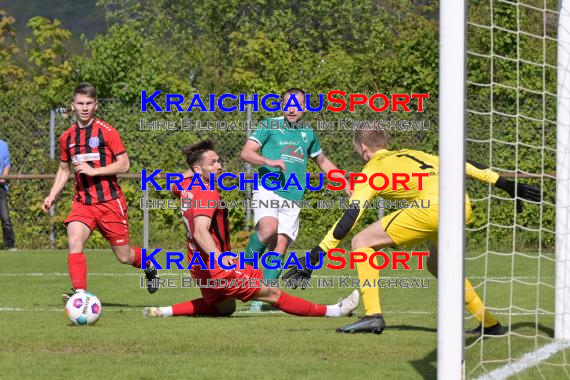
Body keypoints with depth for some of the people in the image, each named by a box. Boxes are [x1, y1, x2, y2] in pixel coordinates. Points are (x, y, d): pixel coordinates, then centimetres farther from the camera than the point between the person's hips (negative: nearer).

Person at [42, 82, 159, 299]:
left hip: (110, 202, -3)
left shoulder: (107, 132, -6)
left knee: (124, 257, 5)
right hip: (82, 202, 3)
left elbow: (124, 164, -9)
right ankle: (80, 293, -25)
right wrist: (52, 195, 8)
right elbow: (63, 170, 21)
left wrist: (93, 171, -18)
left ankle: (150, 267, 38)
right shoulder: (67, 137, 8)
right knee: (74, 241, -24)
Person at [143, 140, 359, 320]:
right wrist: (218, 256, -51)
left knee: (224, 308, 32)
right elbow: (201, 231, -37)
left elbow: (175, 188, 30)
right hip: (217, 270, -9)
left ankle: (165, 311, 22)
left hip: (198, 267, 9)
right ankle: (331, 311, 0)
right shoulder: (208, 194, -23)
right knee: (273, 294, -4)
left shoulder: (186, 186, 3)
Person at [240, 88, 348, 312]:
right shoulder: (269, 126, 7)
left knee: (279, 247, -8)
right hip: (268, 189, -4)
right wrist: (269, 161, -19)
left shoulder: (308, 134, 21)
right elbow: (246, 153, -2)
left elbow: (323, 162, 36)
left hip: (292, 198, 4)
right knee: (269, 229, -31)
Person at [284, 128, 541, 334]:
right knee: (436, 266, 32)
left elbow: (349, 218, 3)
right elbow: (462, 165, 27)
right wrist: (506, 185, 33)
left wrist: (314, 257, 1)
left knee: (362, 242, 4)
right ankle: (489, 323, 29)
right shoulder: (412, 154, 32)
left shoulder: (372, 171, 14)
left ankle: (373, 315, -6)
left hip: (433, 207, -7)